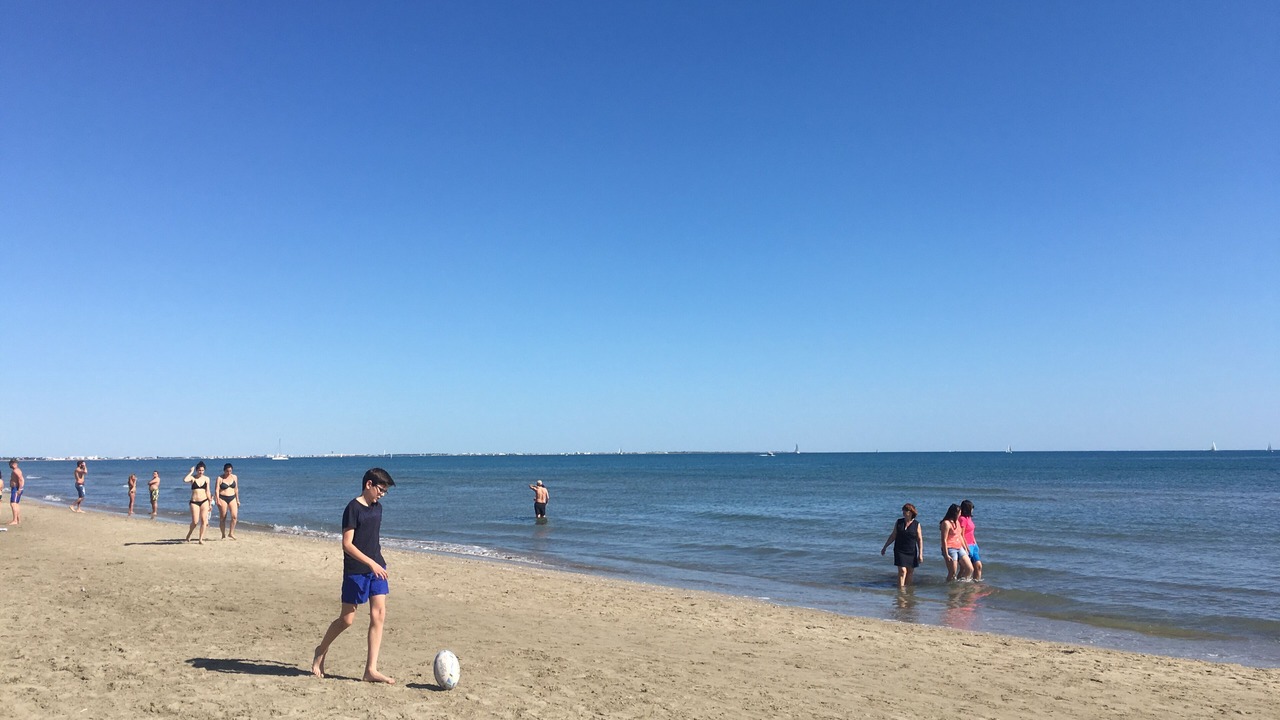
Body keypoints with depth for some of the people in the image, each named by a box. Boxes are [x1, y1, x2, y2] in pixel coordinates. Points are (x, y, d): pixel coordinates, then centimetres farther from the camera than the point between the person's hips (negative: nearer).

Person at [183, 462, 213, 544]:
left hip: (204, 501, 3)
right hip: (194, 502, -2)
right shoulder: (193, 478, -2)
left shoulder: (206, 479, 7)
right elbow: (185, 480, -25)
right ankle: (188, 535, 23)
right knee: (195, 522, -5)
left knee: (203, 520, -3)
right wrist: (191, 472, -14)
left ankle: (201, 539, 7)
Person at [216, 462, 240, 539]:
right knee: (222, 518, 3)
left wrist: (237, 500, 15)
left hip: (232, 498, 3)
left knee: (234, 516, -11)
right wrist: (218, 500, -20)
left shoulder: (234, 477, 9)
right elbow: (217, 490, -8)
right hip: (223, 498, -3)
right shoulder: (220, 478, -3)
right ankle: (224, 534, 14)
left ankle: (231, 533, 0)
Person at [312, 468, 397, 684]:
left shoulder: (377, 507, 10)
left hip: (376, 568, 6)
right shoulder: (353, 508, -13)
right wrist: (371, 563, -24)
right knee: (347, 619, 4)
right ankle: (321, 651, 32)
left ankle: (371, 669, -1)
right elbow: (347, 544, -18)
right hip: (355, 571, -6)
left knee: (379, 615, -3)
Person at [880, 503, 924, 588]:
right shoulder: (899, 522, 3)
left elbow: (920, 539, -1)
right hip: (900, 551, -1)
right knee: (902, 570, -11)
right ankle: (900, 589, -13)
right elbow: (893, 536, 10)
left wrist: (920, 554, -7)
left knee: (910, 571, 6)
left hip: (911, 552, 1)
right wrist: (884, 547, 10)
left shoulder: (917, 524, -1)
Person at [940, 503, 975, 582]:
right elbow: (944, 540, -16)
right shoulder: (946, 523, -13)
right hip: (950, 549, -9)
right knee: (952, 574, -4)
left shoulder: (957, 521, 15)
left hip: (959, 548, 9)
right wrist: (946, 555, -19)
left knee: (970, 569, 4)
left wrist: (965, 548, 20)